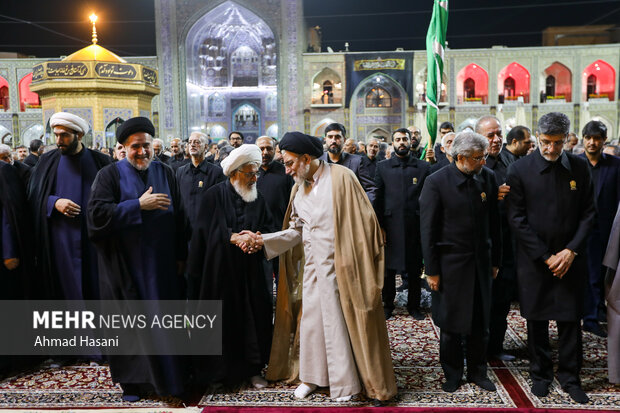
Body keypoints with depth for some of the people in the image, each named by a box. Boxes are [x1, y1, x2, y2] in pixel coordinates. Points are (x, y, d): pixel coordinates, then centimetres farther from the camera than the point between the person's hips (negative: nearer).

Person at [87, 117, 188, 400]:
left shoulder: (165, 173, 7)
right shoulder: (110, 175, -3)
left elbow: (178, 217, 7)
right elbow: (97, 213, -16)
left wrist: (180, 255, 4)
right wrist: (139, 205, -20)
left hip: (162, 263, 3)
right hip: (125, 265, -2)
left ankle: (169, 375, 22)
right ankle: (133, 379, 22)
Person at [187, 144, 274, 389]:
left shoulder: (258, 199, 8)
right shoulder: (214, 196, -4)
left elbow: (269, 229, 7)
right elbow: (209, 232, -9)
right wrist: (236, 238, -16)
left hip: (250, 272, 3)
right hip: (222, 270, -3)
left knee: (253, 317, 3)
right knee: (225, 319, 4)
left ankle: (253, 369, 16)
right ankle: (223, 370, 18)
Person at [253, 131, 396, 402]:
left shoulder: (341, 177, -11)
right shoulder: (299, 186, 8)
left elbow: (362, 222, -11)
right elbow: (296, 230, 8)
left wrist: (360, 265, -14)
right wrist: (263, 240, -3)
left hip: (338, 266, -6)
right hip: (311, 266, 6)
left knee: (341, 321, 4)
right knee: (310, 319, 11)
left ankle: (345, 381, 21)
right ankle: (311, 376, 29)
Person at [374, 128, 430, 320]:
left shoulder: (423, 167, 6)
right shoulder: (382, 167, 6)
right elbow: (378, 198, 3)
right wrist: (379, 226, -4)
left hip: (415, 226, 0)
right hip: (390, 226, 0)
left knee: (414, 269, 9)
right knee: (388, 268, 8)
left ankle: (414, 306, 24)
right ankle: (387, 305, 23)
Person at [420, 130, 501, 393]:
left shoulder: (488, 177, 0)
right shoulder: (437, 182, -12)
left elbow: (494, 222, 7)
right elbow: (428, 230, -10)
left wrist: (495, 260, 9)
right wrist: (432, 270, -9)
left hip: (481, 263, 4)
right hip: (450, 264, -3)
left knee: (481, 322, 13)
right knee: (451, 323, 9)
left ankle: (477, 371, 32)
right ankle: (452, 373, 28)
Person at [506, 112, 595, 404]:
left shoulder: (579, 167, 2)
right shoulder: (520, 170, -7)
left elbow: (588, 213, 4)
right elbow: (517, 219, -8)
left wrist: (571, 251, -8)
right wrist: (545, 257, -10)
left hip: (570, 259, 2)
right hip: (534, 259, -2)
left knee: (571, 319, 8)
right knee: (537, 320, 10)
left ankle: (570, 377, 25)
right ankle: (540, 374, 27)